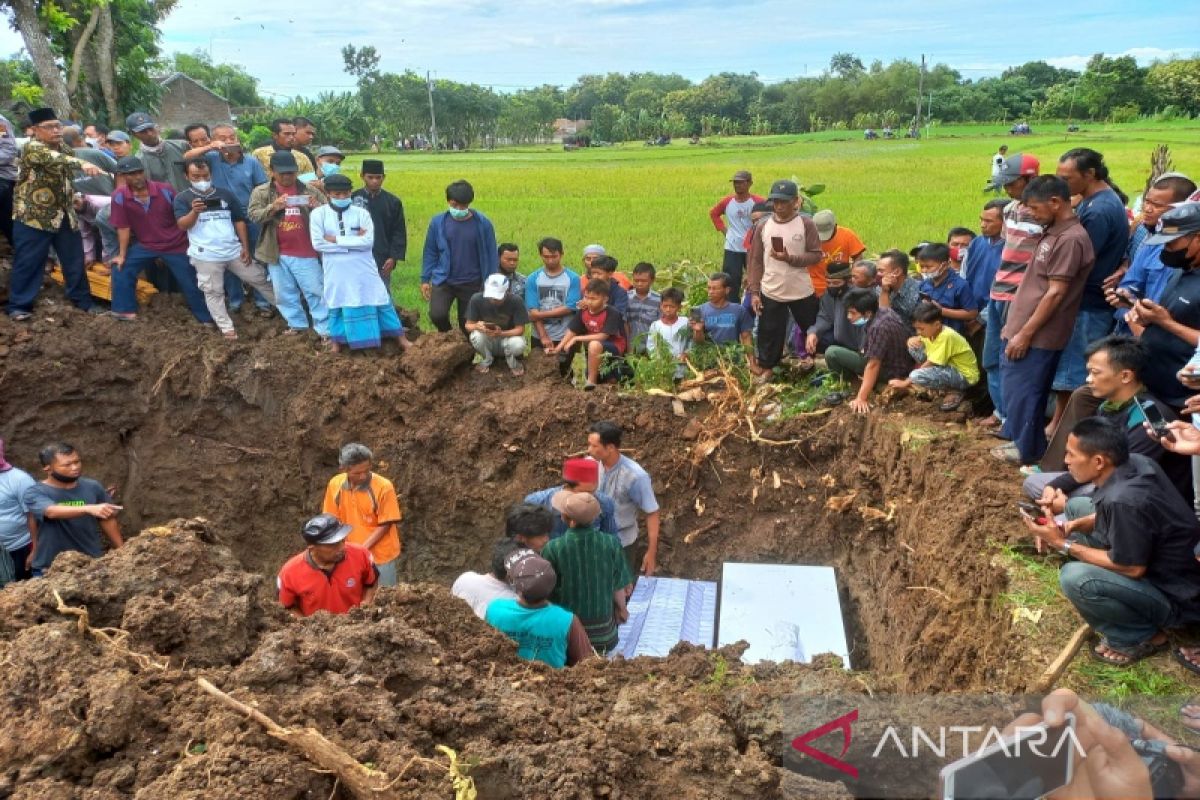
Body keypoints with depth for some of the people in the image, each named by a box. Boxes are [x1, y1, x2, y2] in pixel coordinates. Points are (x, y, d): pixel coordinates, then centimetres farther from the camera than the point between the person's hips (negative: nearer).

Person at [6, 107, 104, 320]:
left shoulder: (62, 148, 13)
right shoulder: (32, 148, -14)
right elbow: (52, 158, -36)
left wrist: (75, 196, 16)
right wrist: (82, 164, -50)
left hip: (64, 215, 7)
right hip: (34, 216, -7)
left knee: (74, 260, 9)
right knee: (28, 262, -2)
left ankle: (82, 299, 22)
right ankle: (19, 305, 7)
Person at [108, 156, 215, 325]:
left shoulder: (165, 190, -15)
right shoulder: (119, 197, -12)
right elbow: (123, 227, -7)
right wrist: (122, 255, -5)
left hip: (175, 245, -2)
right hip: (145, 245, 2)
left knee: (190, 283, 1)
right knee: (121, 269, -5)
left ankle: (206, 319, 13)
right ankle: (125, 311, 8)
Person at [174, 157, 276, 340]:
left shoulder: (225, 194, 7)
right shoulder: (182, 198, -1)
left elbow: (239, 221, 10)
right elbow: (182, 225, -11)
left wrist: (245, 247, 3)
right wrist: (194, 211, -31)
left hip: (234, 251, 2)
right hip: (205, 256, -2)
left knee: (260, 279, 11)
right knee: (213, 292, 3)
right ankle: (226, 328, 12)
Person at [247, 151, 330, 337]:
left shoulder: (310, 190, 4)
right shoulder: (261, 192, 4)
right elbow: (253, 215, -6)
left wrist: (317, 207, -19)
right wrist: (273, 207, -23)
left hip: (306, 253, -1)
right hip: (277, 253, 2)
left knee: (316, 291, -1)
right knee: (285, 293, 11)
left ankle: (325, 329, 6)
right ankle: (297, 324, 27)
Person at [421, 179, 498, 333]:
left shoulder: (483, 224, -6)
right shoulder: (438, 222, -3)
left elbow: (490, 255, 1)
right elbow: (430, 252, 6)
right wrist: (425, 279, 5)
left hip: (471, 284, 0)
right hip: (443, 281, 0)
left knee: (467, 323, 7)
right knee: (437, 315, -16)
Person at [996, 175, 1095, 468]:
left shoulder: (1071, 239, -17)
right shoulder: (1051, 233, 13)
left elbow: (1056, 294, -20)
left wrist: (1025, 334, -19)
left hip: (1037, 336, -9)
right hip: (1022, 328, 9)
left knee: (1022, 392, 0)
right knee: (1013, 389, 16)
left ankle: (1028, 449, 14)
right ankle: (1022, 439, 29)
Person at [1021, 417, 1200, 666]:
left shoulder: (1123, 499, -33)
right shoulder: (1134, 463, -7)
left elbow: (1132, 568, -23)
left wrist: (1063, 544, -18)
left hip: (1177, 597, -9)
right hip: (1167, 568, 9)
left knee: (1075, 578, -29)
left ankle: (1141, 637, -2)